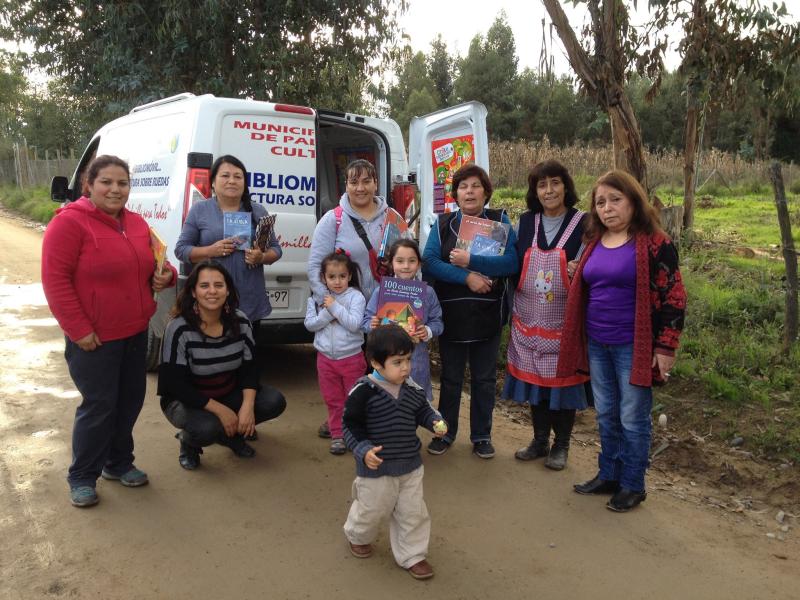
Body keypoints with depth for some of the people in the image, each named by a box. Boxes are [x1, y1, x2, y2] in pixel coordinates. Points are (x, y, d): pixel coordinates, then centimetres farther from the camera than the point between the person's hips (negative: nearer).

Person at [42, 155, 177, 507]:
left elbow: (150, 263, 23)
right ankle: (82, 477, 19)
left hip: (135, 333, 7)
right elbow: (55, 280, -16)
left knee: (130, 401, 15)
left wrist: (165, 275, -1)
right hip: (94, 337, -7)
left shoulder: (136, 224, 9)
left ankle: (118, 463, 34)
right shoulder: (69, 222, -13)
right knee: (99, 406, -1)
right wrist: (79, 329, -19)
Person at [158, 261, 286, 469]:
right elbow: (176, 384, -23)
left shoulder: (241, 322, -9)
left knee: (275, 401, -16)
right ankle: (188, 443, 3)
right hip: (185, 402, -5)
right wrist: (220, 410, -27)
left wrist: (247, 405, -23)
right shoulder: (179, 329, -23)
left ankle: (231, 434, 11)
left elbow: (249, 368, -5)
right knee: (207, 428, -36)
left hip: (229, 394, 5)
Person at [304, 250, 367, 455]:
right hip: (326, 358, 3)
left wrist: (335, 307, -19)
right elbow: (309, 324, -5)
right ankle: (337, 435, 25)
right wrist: (328, 313, -18)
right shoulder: (317, 298, 1)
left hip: (351, 358, -3)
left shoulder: (355, 296, -9)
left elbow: (354, 324, -19)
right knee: (333, 400, 13)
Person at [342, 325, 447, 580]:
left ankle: (412, 555, 33)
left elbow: (423, 410, 10)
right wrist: (363, 451, -26)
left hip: (411, 466, 4)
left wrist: (435, 422, -10)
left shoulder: (412, 389, -5)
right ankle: (358, 536, 50)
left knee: (413, 513, 12)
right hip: (376, 468, -4)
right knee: (372, 509, 17)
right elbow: (351, 426, -15)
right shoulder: (363, 392, -21)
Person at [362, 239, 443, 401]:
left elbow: (437, 321, 4)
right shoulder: (381, 291, -2)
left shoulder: (427, 292, 0)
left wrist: (429, 331, -15)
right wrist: (372, 325, -19)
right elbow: (366, 320, 3)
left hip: (417, 360, 1)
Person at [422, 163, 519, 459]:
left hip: (487, 314, 0)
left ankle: (482, 435, 27)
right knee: (450, 377, 13)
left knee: (484, 378, 11)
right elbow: (429, 263, -10)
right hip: (451, 314, 1)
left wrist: (471, 261, -24)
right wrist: (466, 277, -22)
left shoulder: (500, 221, 0)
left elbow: (512, 262, -15)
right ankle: (445, 432, 29)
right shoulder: (443, 224, 3)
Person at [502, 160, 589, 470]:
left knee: (563, 380, 7)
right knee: (533, 379, 13)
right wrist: (512, 308, 7)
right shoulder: (526, 221, 4)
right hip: (529, 320, 4)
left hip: (563, 322, -4)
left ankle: (561, 445, 26)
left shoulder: (583, 223, -8)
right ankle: (539, 441, 32)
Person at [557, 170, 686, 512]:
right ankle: (608, 475, 30)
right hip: (596, 345, 6)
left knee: (632, 418, 5)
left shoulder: (654, 243, -11)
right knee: (605, 415, 16)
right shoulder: (595, 241, 9)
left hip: (633, 346, -6)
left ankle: (633, 485, 21)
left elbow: (673, 297, -12)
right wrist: (581, 339, 18)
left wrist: (665, 346, -14)